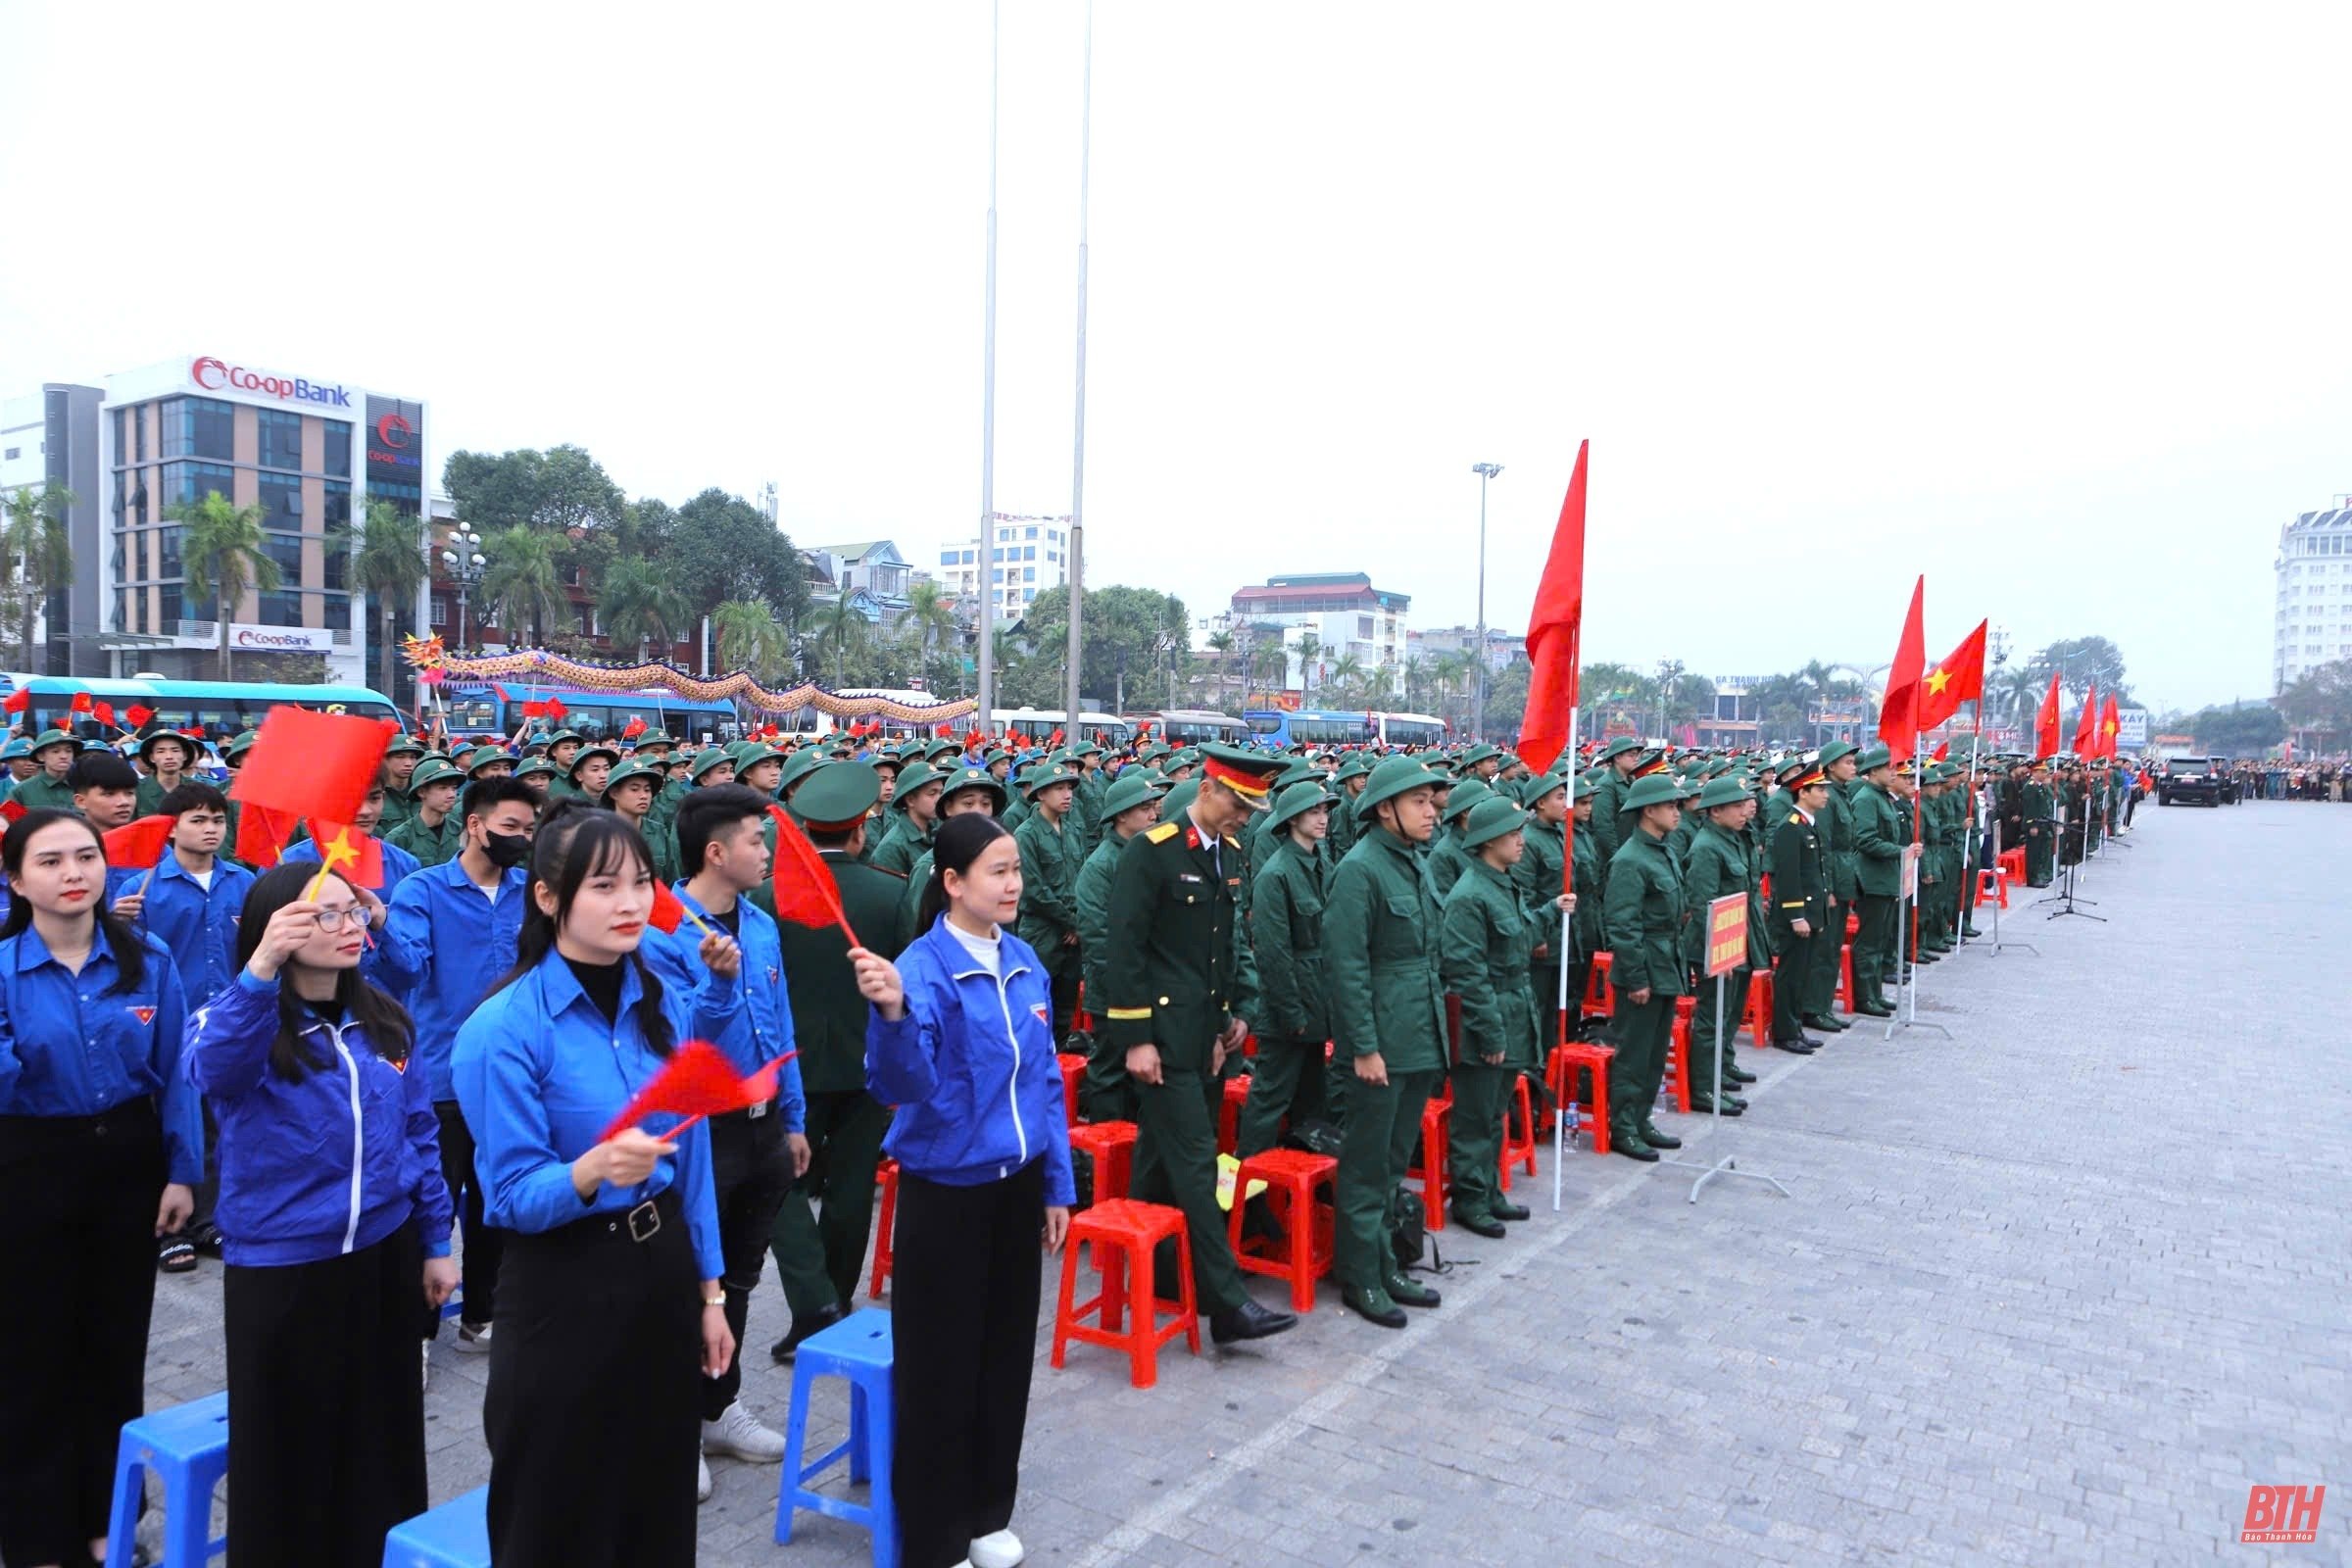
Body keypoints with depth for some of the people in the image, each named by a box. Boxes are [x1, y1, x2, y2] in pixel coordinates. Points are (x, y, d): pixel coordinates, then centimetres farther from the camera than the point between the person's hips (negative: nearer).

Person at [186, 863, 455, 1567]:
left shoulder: (384, 1021, 3)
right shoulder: (236, 1022, -11)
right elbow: (211, 1070, -36)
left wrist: (436, 1243, 10)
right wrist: (262, 967, -51)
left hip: (384, 1257, 4)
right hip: (279, 1270, -4)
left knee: (383, 1440, 17)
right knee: (289, 1447, 9)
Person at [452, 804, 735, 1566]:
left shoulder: (665, 1005, 1)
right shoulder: (505, 1028, -17)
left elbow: (693, 1161, 7)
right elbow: (512, 1195, -16)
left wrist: (709, 1290, 10)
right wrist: (593, 1171, -36)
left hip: (665, 1269, 5)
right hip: (565, 1288, -5)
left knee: (662, 1501, 17)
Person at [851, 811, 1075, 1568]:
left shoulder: (1025, 961, 1)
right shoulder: (922, 968, -17)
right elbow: (901, 1085, -30)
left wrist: (1057, 1184, 10)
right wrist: (892, 1014, -49)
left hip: (1016, 1186, 6)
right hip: (945, 1190, -6)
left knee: (1006, 1354, 17)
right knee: (941, 1367, 6)